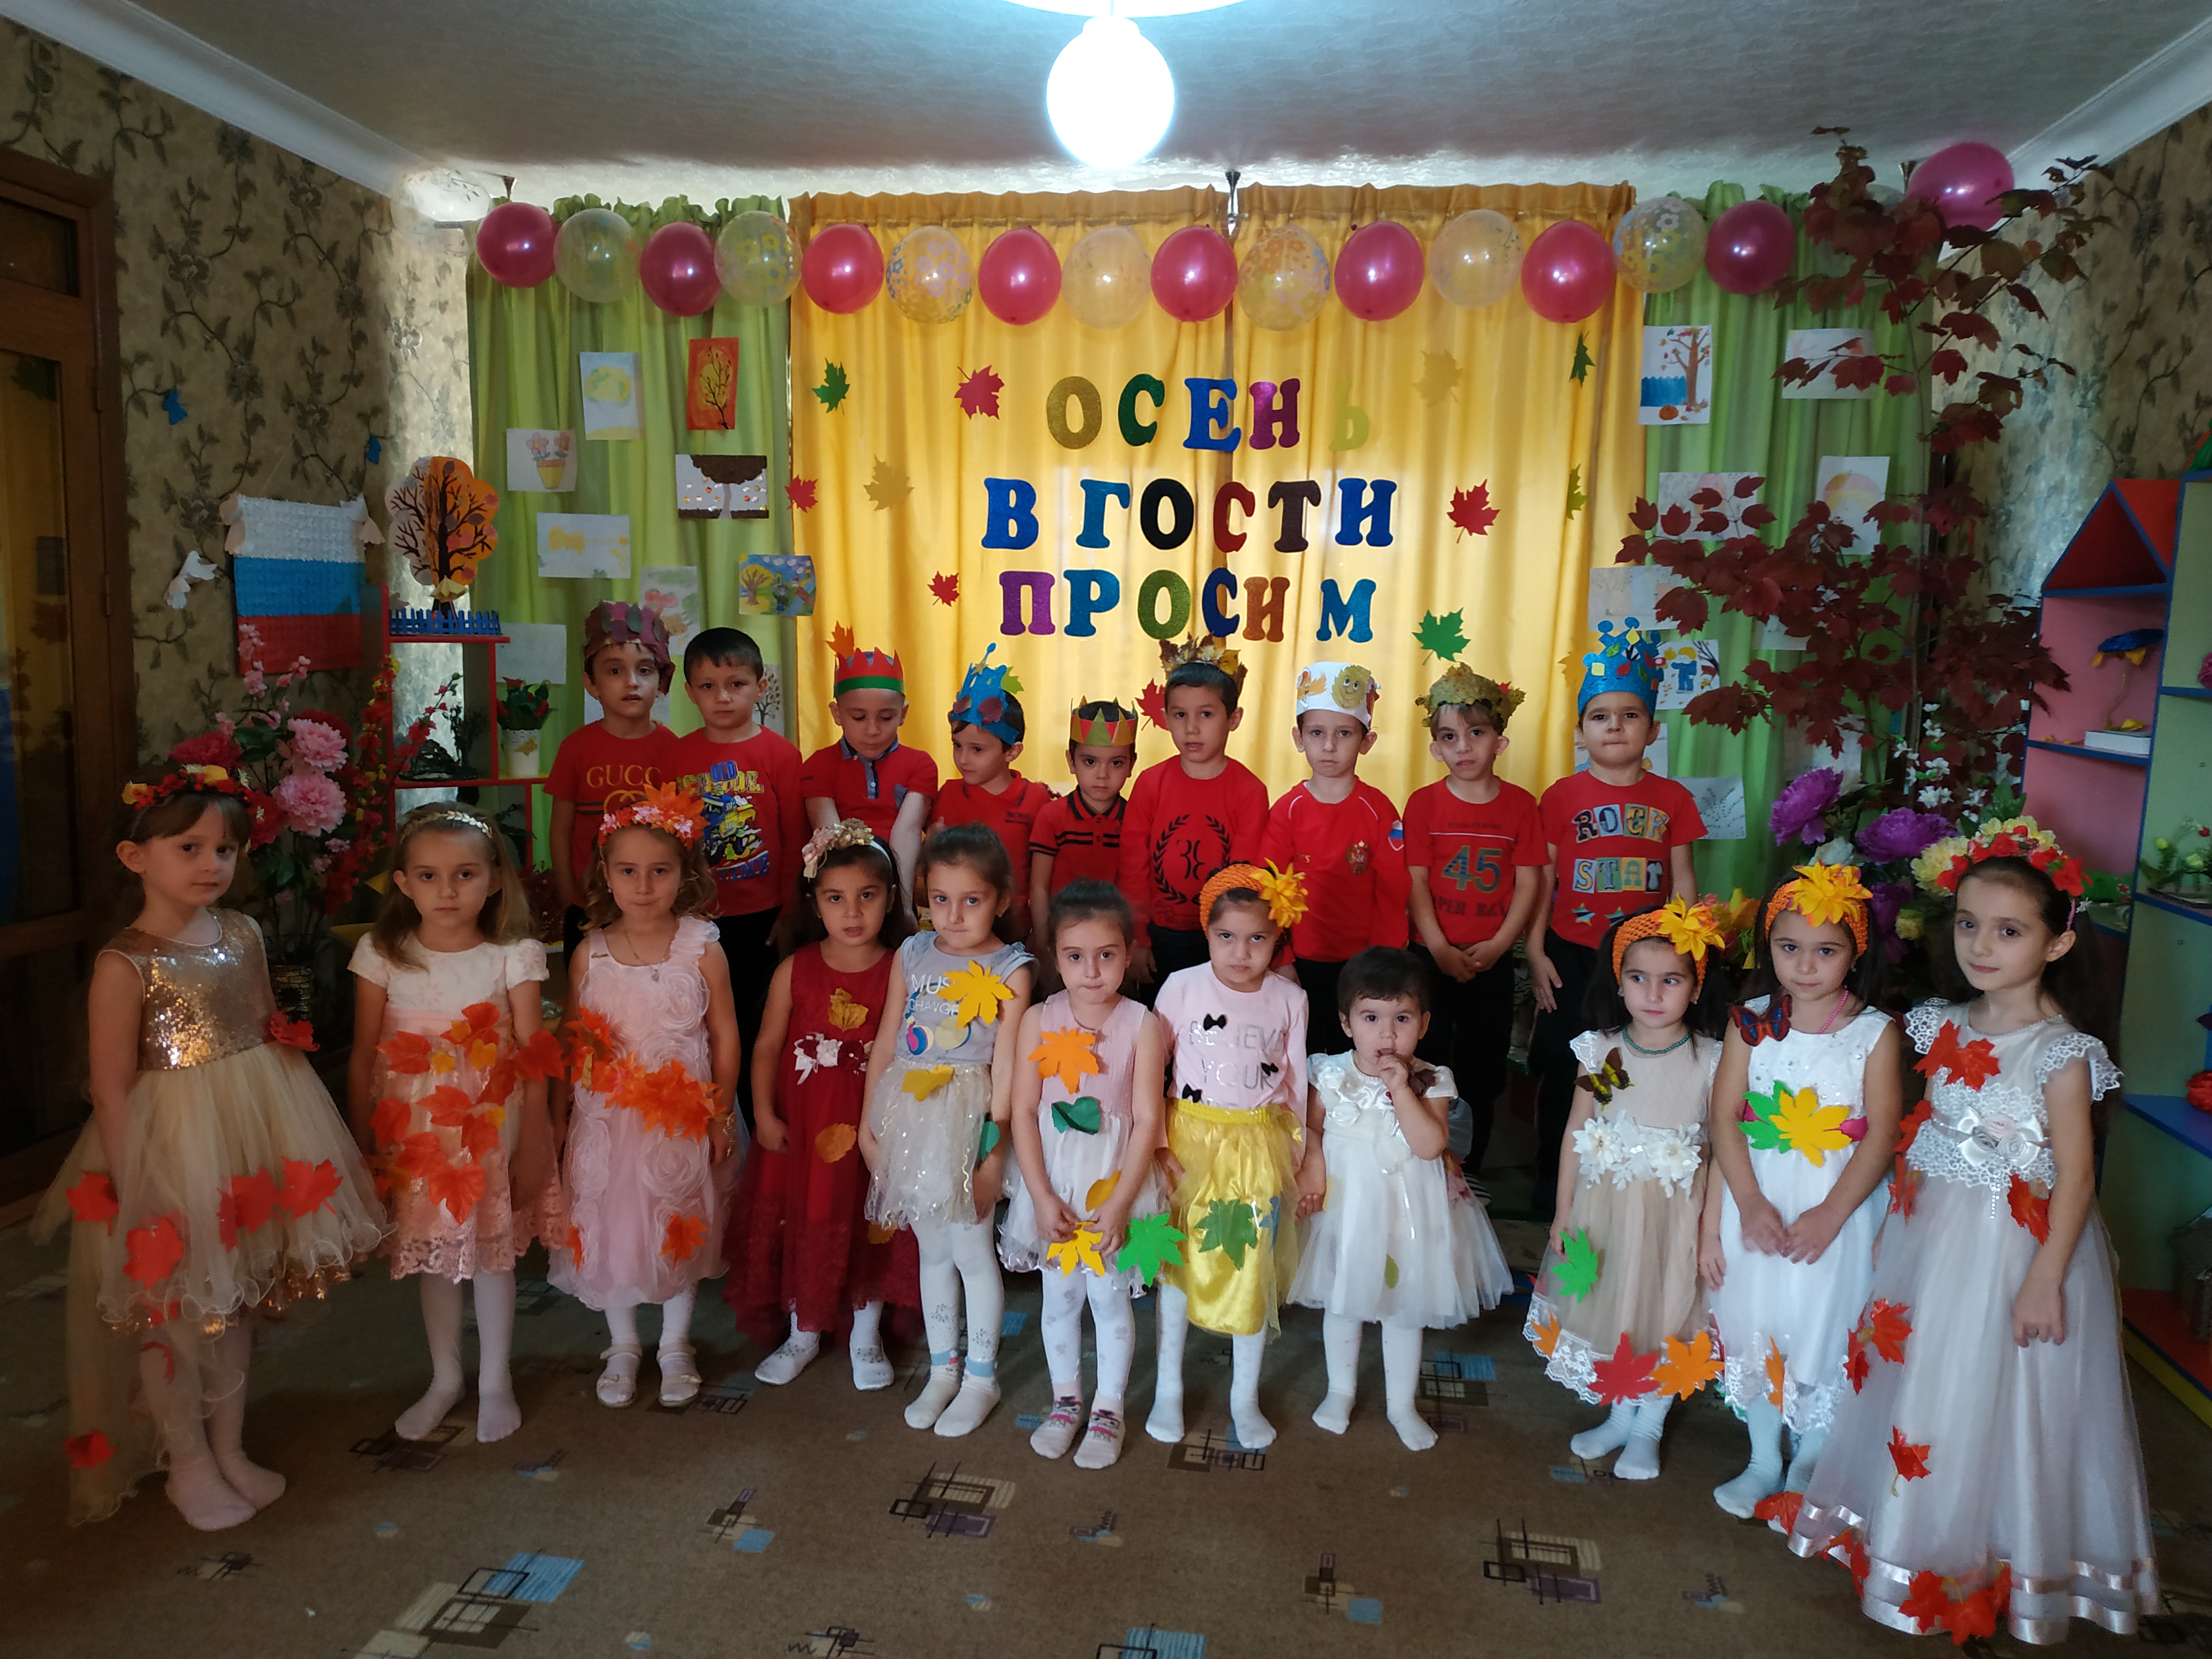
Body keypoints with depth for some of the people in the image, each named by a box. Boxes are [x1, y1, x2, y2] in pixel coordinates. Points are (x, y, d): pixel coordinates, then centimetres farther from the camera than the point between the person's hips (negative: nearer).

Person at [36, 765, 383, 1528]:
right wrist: (131, 1193, -14)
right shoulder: (125, 964, -16)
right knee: (172, 1310, 8)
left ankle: (229, 1449, 35)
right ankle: (189, 1464, 29)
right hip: (170, 1150, -6)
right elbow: (112, 1092, -14)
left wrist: (291, 1141, 12)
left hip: (254, 1135, 6)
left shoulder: (243, 935, 2)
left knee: (235, 1301, 18)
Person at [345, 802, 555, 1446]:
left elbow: (533, 1063, -7)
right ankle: (445, 1379, 34)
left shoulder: (514, 956, -10)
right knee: (432, 1260, 15)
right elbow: (363, 1059, 0)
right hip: (413, 1134, 2)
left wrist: (532, 1147, -7)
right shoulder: (382, 955, -6)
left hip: (491, 1132, -2)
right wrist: (362, 1145, 1)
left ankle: (495, 1381, 29)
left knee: (491, 1255, 10)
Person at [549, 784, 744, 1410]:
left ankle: (676, 1345, 32)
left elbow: (725, 1036, -3)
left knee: (683, 1231, 12)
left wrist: (722, 1114, -3)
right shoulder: (591, 954, -5)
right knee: (610, 1227, 12)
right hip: (607, 1117, 1)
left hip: (684, 1118, -1)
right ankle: (622, 1346, 34)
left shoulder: (702, 948, -9)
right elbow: (570, 1039, 5)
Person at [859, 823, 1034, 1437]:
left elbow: (1005, 1064, -9)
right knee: (932, 1250, 16)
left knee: (972, 1252, 5)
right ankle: (942, 1370, 32)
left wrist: (995, 1144, -10)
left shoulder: (1009, 970, -8)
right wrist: (869, 1119, 6)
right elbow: (886, 1041, 7)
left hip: (968, 1117, -4)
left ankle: (981, 1376, 24)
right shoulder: (911, 956, 3)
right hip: (909, 1112, 4)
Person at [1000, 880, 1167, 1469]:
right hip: (1053, 1183, 2)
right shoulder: (1038, 1021, -7)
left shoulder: (1141, 1025, -12)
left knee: (1110, 1299, 9)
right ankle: (1066, 1400, 36)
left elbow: (1146, 1121, -12)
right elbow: (1023, 1113, -6)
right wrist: (1043, 1198, -12)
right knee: (1059, 1297, 15)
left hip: (1114, 1182, -2)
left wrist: (1117, 1205, -16)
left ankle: (1107, 1410, 30)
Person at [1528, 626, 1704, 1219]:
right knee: (1563, 1072, 6)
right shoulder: (1562, 796, 0)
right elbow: (1542, 879, 1)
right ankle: (1552, 1187, 20)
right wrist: (1535, 953, -3)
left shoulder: (1672, 798, 4)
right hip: (1573, 958, -1)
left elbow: (1683, 880, 6)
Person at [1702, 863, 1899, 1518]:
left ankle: (1809, 1469, 31)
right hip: (1756, 1204, 2)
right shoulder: (1750, 1023, -2)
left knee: (1824, 1333, 7)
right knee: (1755, 1329, 12)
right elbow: (1724, 1118, -6)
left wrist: (1830, 1214, -18)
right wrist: (1749, 1204, -16)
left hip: (1837, 1209, -2)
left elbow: (1881, 1136, -11)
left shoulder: (1876, 1033, -7)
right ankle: (1763, 1461, 33)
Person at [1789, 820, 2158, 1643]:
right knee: (1915, 1375, 18)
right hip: (1932, 1234, 6)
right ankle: (1906, 1524, 38)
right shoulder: (1946, 1027, 1)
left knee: (1994, 1397, 7)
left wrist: (2046, 1278, -18)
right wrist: (1901, 1216, 12)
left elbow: (2076, 1176, -16)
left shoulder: (2061, 1051, -17)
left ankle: (1990, 1557, 28)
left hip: (2015, 1245, -6)